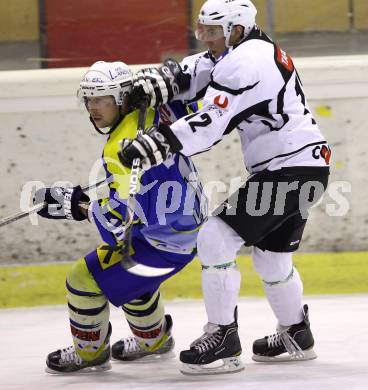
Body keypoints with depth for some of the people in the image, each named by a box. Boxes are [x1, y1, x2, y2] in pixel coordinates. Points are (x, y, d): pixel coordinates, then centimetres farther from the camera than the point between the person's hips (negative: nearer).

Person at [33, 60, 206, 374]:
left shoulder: (120, 149, -27)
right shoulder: (153, 112, -3)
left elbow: (119, 215, -29)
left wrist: (73, 204, -20)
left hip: (163, 242, -10)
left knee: (84, 280, -2)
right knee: (128, 273, 32)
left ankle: (89, 353, 18)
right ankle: (154, 341, 49)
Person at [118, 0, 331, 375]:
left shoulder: (246, 62, -19)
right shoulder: (258, 49, 13)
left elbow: (209, 123, -26)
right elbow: (201, 70, 13)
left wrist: (154, 143, -30)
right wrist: (163, 79, -7)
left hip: (287, 170, -11)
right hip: (307, 169, 11)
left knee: (215, 238, -11)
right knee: (271, 257, 24)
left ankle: (223, 338, -7)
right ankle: (296, 336, 41)